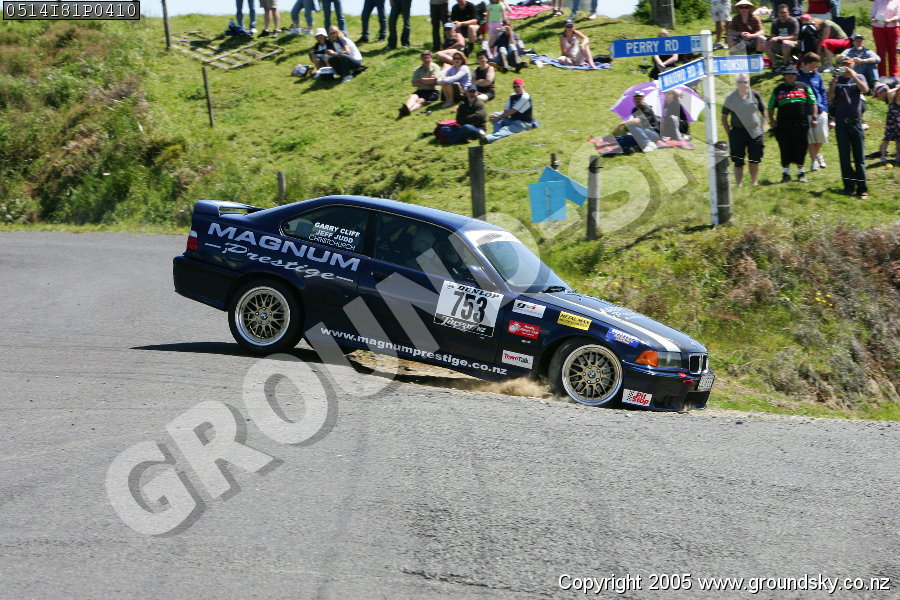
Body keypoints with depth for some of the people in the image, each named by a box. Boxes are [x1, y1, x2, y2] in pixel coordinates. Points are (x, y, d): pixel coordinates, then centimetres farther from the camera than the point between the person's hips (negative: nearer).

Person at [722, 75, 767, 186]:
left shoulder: (755, 95, 2)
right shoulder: (731, 98, -1)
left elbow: (763, 112, 13)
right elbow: (724, 117, 6)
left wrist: (762, 127, 3)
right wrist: (729, 132, 0)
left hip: (754, 132, 1)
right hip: (738, 132, -1)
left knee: (754, 160, 7)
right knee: (738, 162, -1)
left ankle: (754, 182, 23)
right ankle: (739, 184, 5)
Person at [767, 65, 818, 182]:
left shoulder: (803, 87, 11)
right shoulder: (778, 89, 10)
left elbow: (813, 103, 12)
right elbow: (771, 106, 12)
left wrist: (814, 117, 3)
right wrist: (771, 119, -1)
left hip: (801, 124, 0)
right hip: (783, 125, 0)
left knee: (801, 150, 4)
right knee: (785, 150, 1)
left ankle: (801, 173, 17)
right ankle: (786, 173, 12)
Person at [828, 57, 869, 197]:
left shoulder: (858, 78, 8)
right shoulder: (836, 80, 9)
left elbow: (865, 89, -12)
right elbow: (830, 98, -3)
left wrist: (853, 76, -19)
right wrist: (834, 83, -17)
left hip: (856, 121, -1)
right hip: (841, 122, 1)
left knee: (859, 157, -2)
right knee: (845, 157, 2)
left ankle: (862, 188, -2)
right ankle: (849, 186, 8)